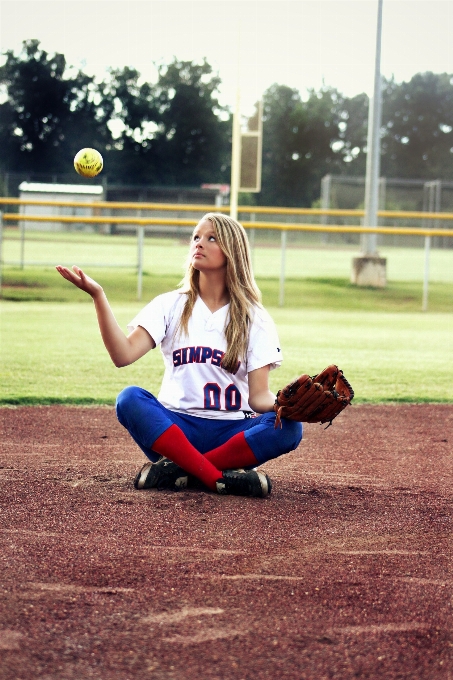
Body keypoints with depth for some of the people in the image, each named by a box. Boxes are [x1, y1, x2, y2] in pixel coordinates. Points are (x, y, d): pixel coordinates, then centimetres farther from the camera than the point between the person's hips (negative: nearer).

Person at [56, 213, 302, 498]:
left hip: (232, 432, 0)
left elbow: (259, 396, -3)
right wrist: (98, 295, -18)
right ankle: (220, 478, -33)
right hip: (175, 428, 0)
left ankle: (178, 469, -27)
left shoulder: (255, 318, 6)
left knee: (288, 428, -29)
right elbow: (123, 354, -9)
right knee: (130, 399, -29)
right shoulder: (170, 305, 7)